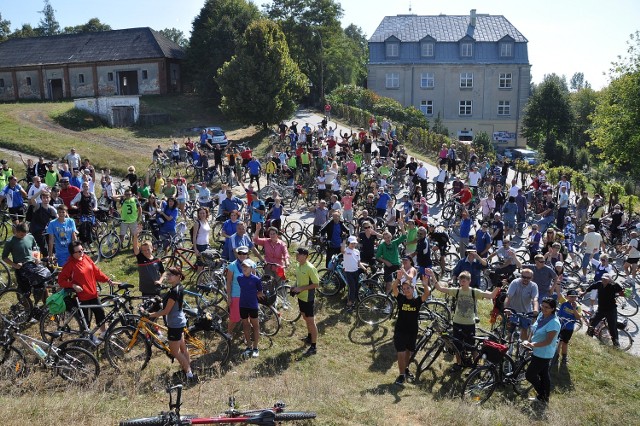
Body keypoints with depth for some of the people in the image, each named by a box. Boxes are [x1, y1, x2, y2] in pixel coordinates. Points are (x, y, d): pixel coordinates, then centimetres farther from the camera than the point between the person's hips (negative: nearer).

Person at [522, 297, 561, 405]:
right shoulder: (541, 315, -1)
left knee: (530, 375, -1)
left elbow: (548, 341, -27)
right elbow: (534, 329, 13)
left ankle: (542, 396, 16)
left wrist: (533, 345, -32)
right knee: (544, 374, 20)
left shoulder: (554, 323, -26)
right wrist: (528, 341, 5)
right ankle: (545, 398, 34)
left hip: (543, 354, -9)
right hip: (538, 352, 9)